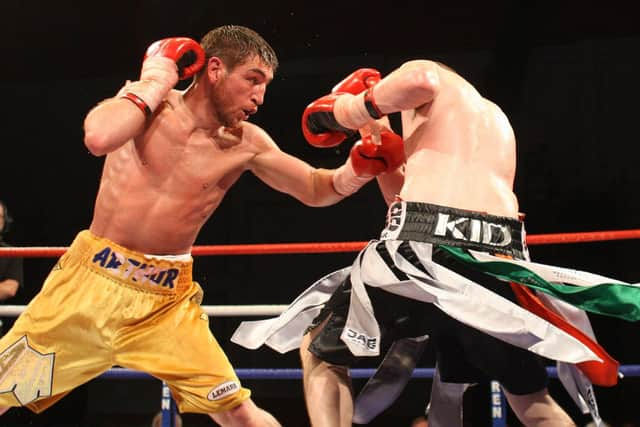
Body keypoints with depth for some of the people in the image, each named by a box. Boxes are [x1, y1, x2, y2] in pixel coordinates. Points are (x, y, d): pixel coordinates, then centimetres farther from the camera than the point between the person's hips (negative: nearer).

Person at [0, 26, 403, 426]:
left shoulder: (246, 143, -2)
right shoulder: (146, 104, -8)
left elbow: (319, 189, 8)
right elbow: (99, 137, -30)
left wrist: (359, 166, -13)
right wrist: (156, 79, -18)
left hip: (166, 300, 2)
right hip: (91, 278, -1)